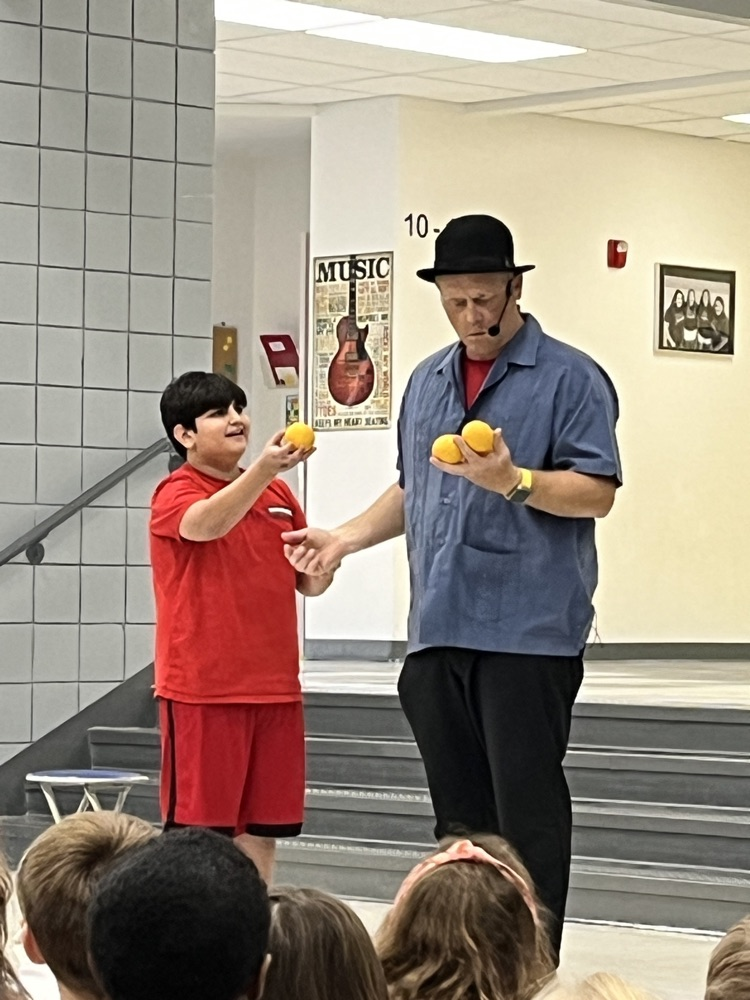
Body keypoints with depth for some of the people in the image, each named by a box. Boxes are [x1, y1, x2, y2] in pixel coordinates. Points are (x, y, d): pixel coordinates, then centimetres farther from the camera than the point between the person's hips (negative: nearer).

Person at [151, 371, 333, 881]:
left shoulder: (279, 494, 12)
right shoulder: (176, 494, -7)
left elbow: (308, 581, 17)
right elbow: (205, 523, -31)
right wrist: (262, 471, -46)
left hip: (274, 686, 6)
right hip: (202, 689, -6)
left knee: (263, 828, 10)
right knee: (197, 827, -2)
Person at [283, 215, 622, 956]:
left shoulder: (568, 378, -3)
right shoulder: (426, 383, 18)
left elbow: (597, 492, -10)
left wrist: (514, 482, -24)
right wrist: (346, 537, 13)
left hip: (528, 628, -6)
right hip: (438, 629, 6)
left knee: (526, 807, -6)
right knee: (458, 810, 9)